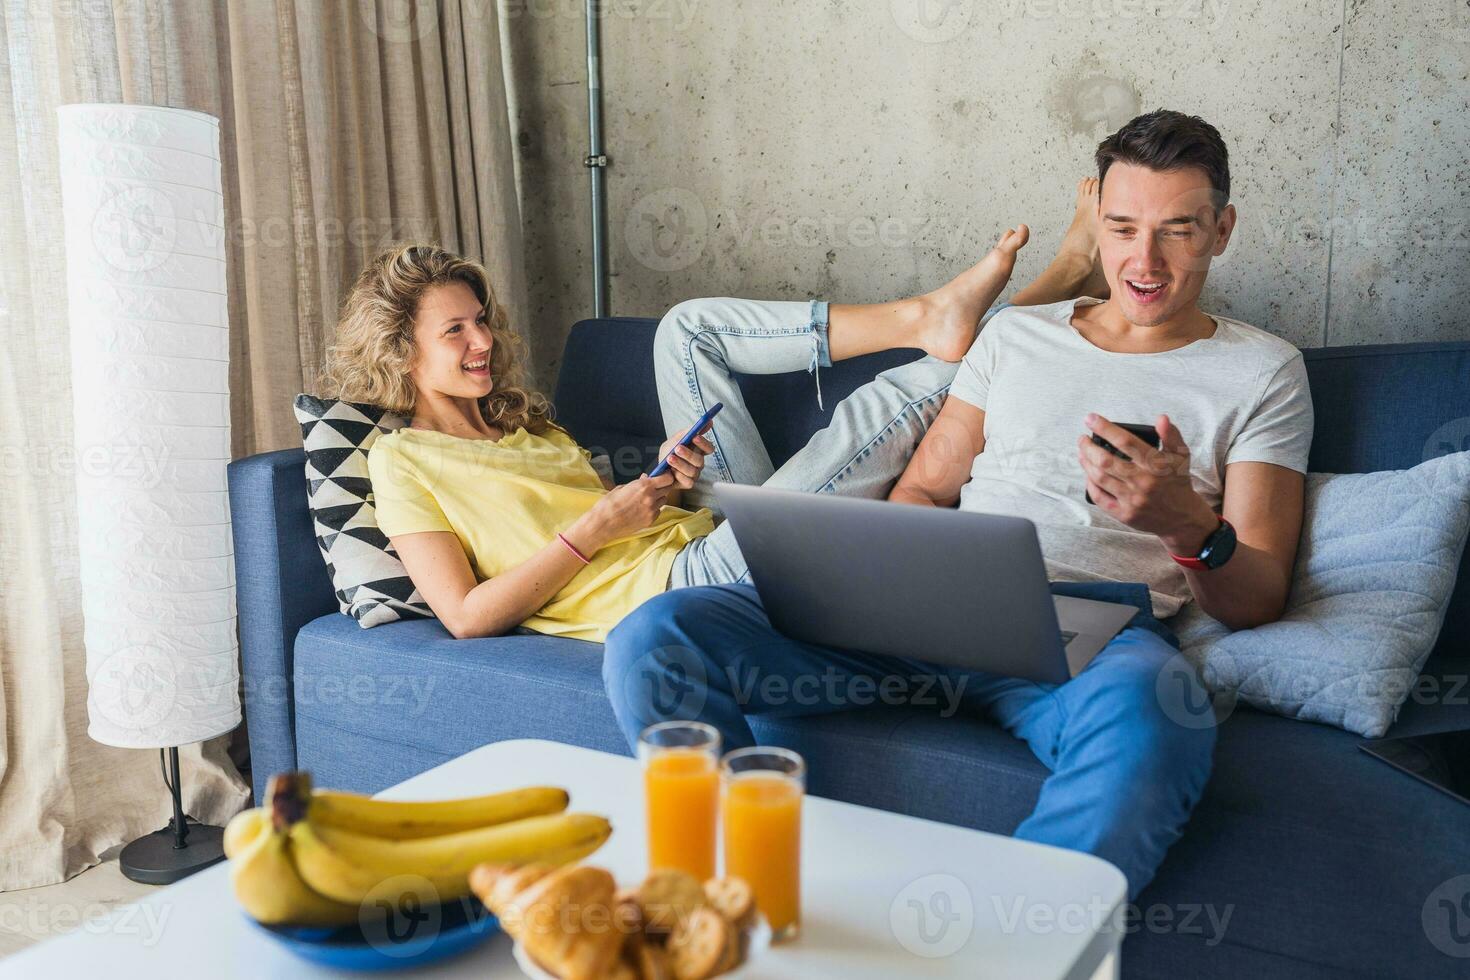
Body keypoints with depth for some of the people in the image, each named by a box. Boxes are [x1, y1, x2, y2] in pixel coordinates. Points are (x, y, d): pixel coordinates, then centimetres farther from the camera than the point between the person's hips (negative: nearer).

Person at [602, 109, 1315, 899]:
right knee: (652, 639, -18)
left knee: (1146, 719, -44)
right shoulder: (1015, 334, 23)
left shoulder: (1263, 372, 13)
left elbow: (1256, 602, 6)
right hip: (931, 600, 3)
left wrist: (1190, 526, -18)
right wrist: (883, 568, -4)